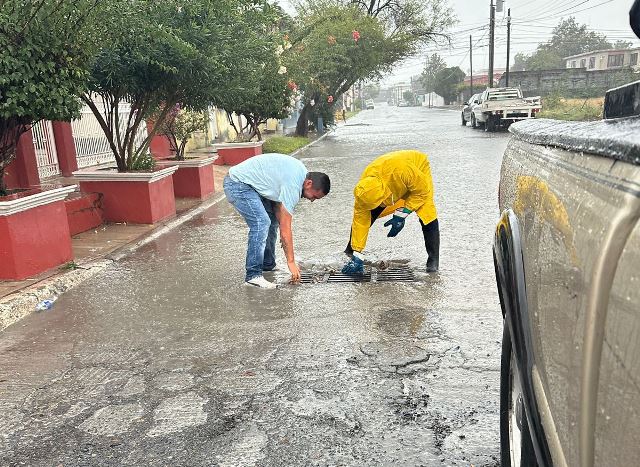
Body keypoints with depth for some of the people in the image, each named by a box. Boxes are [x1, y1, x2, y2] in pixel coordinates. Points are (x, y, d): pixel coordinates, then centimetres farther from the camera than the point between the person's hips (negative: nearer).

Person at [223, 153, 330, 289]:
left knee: (272, 221, 11)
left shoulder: (301, 172, 3)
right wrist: (291, 262, -16)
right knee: (261, 223, -22)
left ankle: (268, 265, 18)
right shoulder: (293, 186, -25)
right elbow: (285, 229, -22)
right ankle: (253, 275, -18)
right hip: (237, 185, -11)